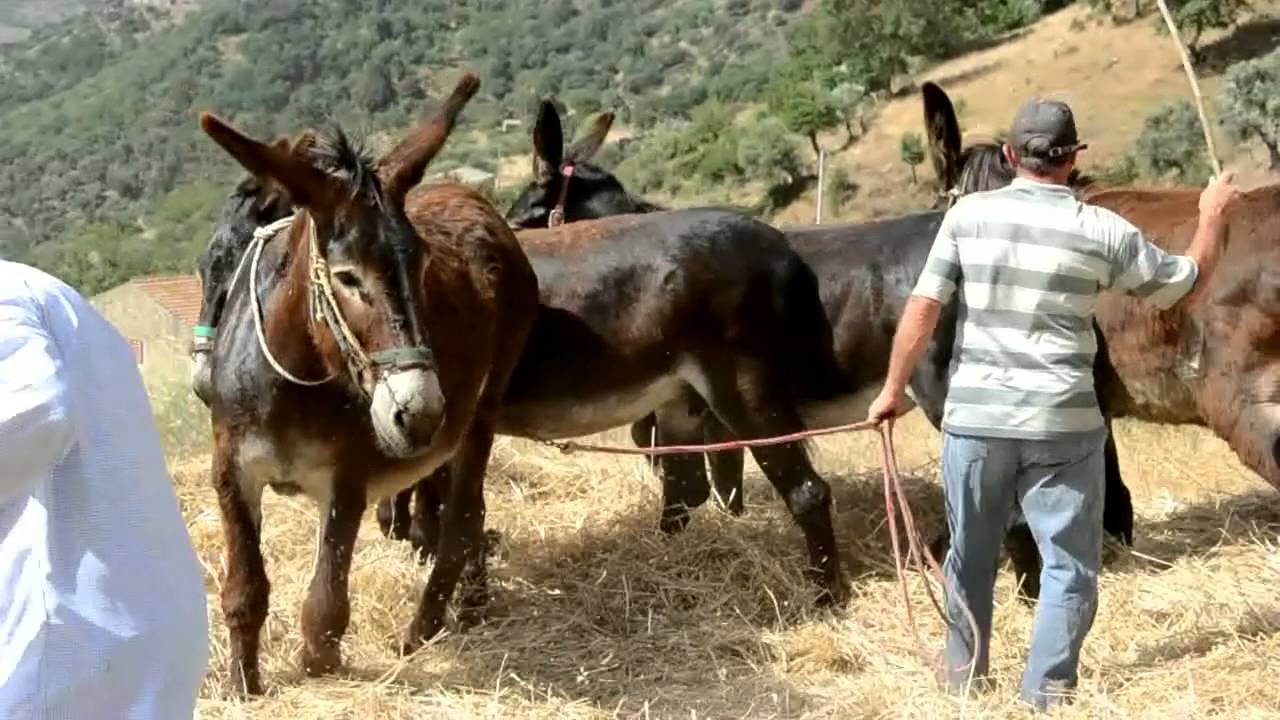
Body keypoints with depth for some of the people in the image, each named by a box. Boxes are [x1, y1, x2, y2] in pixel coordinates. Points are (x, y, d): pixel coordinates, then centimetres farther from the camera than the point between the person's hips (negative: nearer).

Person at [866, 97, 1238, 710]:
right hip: (1063, 424, -2)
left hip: (974, 417, 2)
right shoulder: (1102, 230, -3)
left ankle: (963, 675, 31)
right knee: (1070, 563, 11)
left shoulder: (968, 215, -1)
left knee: (971, 554, 18)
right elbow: (1186, 287, 9)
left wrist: (893, 389, 7)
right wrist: (1213, 214, 25)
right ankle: (1046, 691, 10)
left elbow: (922, 307, -3)